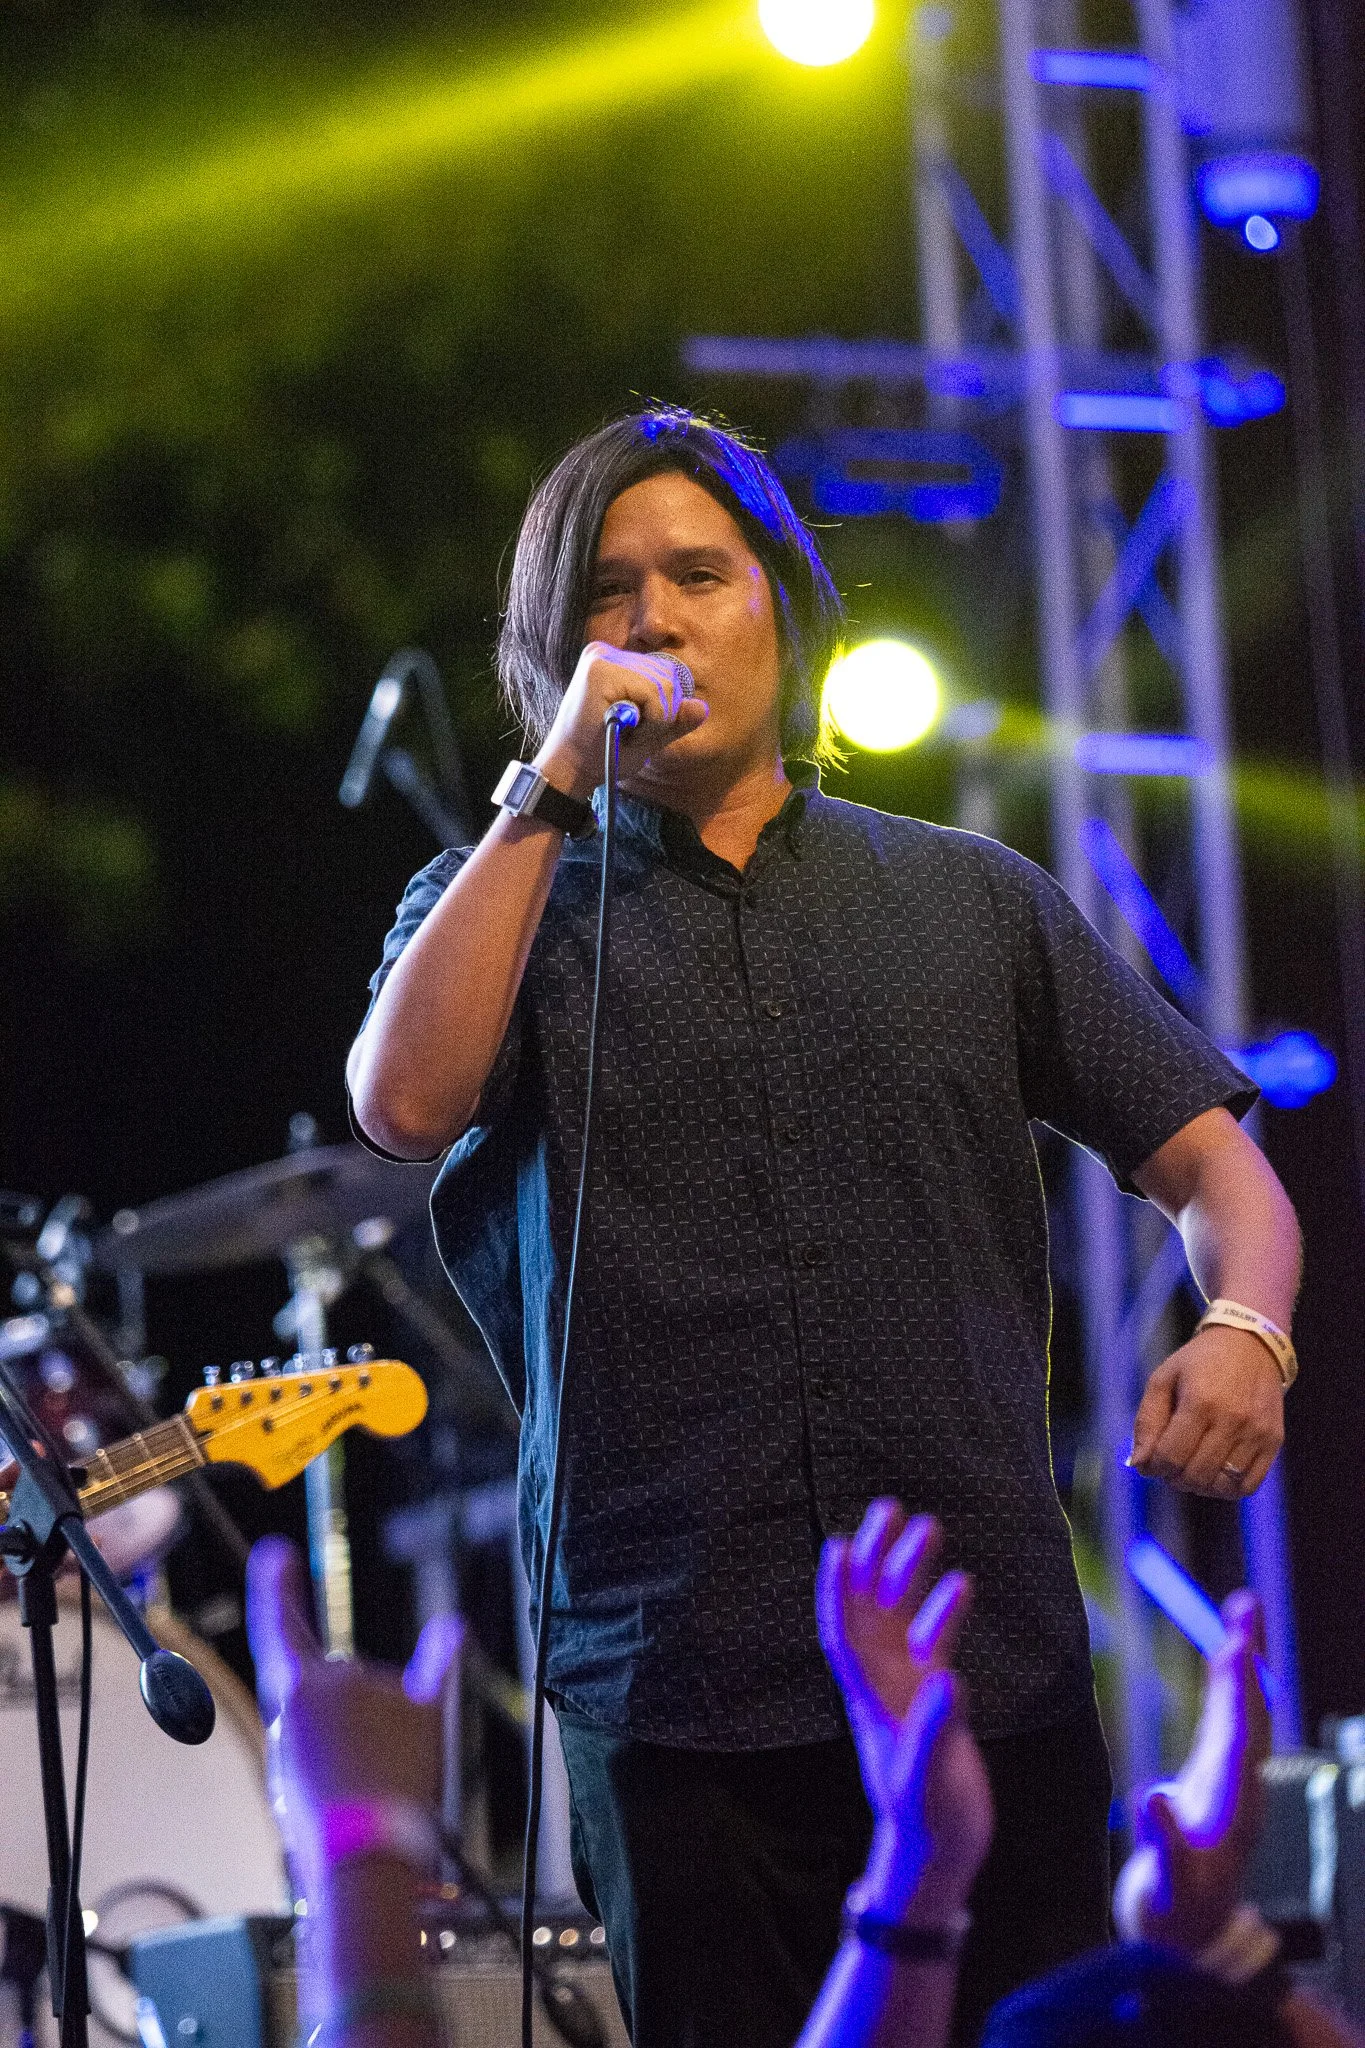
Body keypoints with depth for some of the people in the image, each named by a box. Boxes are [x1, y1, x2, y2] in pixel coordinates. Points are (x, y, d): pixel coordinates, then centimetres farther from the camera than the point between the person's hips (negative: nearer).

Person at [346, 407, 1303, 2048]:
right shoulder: (510, 902, 11)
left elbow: (1209, 1158, 13)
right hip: (680, 1701, -1)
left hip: (992, 1668, 1)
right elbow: (406, 1103, -11)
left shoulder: (970, 899, 15)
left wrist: (1243, 1329, -10)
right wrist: (556, 785, -7)